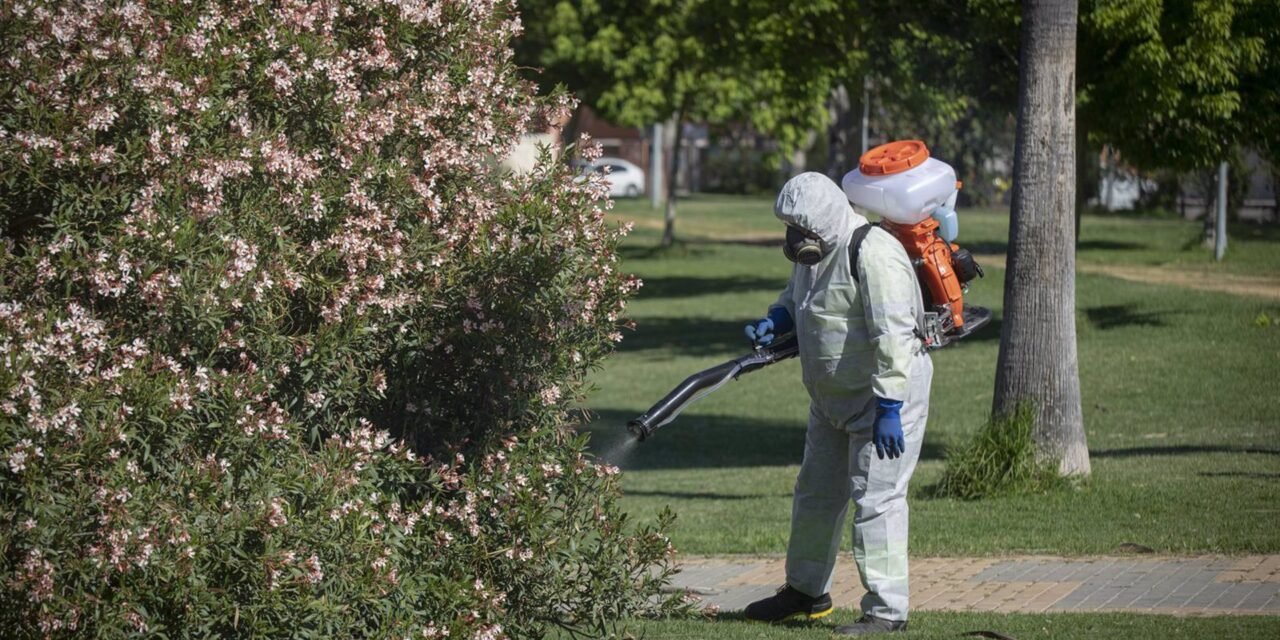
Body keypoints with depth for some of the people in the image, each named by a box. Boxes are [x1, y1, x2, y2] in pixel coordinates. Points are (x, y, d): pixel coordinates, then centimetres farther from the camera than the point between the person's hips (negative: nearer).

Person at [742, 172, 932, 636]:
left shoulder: (874, 254, -25)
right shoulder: (815, 251, 6)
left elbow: (893, 337, -29)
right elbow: (796, 299, 24)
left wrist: (889, 408, -31)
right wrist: (774, 322, 1)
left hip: (887, 394, -10)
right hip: (834, 399, 10)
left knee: (876, 498, -10)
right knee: (816, 493, 18)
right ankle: (805, 590, 34)